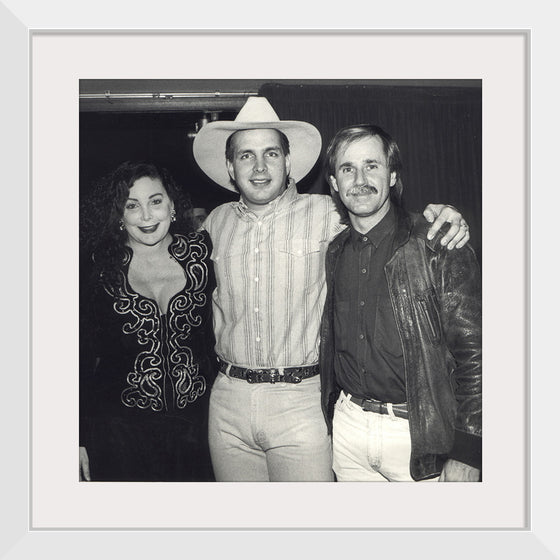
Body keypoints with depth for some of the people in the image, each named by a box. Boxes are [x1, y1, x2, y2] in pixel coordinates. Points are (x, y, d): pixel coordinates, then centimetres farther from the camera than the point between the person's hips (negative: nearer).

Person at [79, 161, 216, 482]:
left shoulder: (201, 252, -4)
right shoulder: (101, 268, -6)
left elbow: (219, 330, 3)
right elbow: (83, 356, -2)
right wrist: (82, 440, 0)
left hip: (196, 422, 2)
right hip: (120, 428, -1)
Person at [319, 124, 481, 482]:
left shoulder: (437, 247, -11)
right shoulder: (334, 253, 4)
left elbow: (473, 353, -12)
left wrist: (466, 455, -13)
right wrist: (329, 419, 11)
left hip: (420, 434, -4)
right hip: (347, 427, 5)